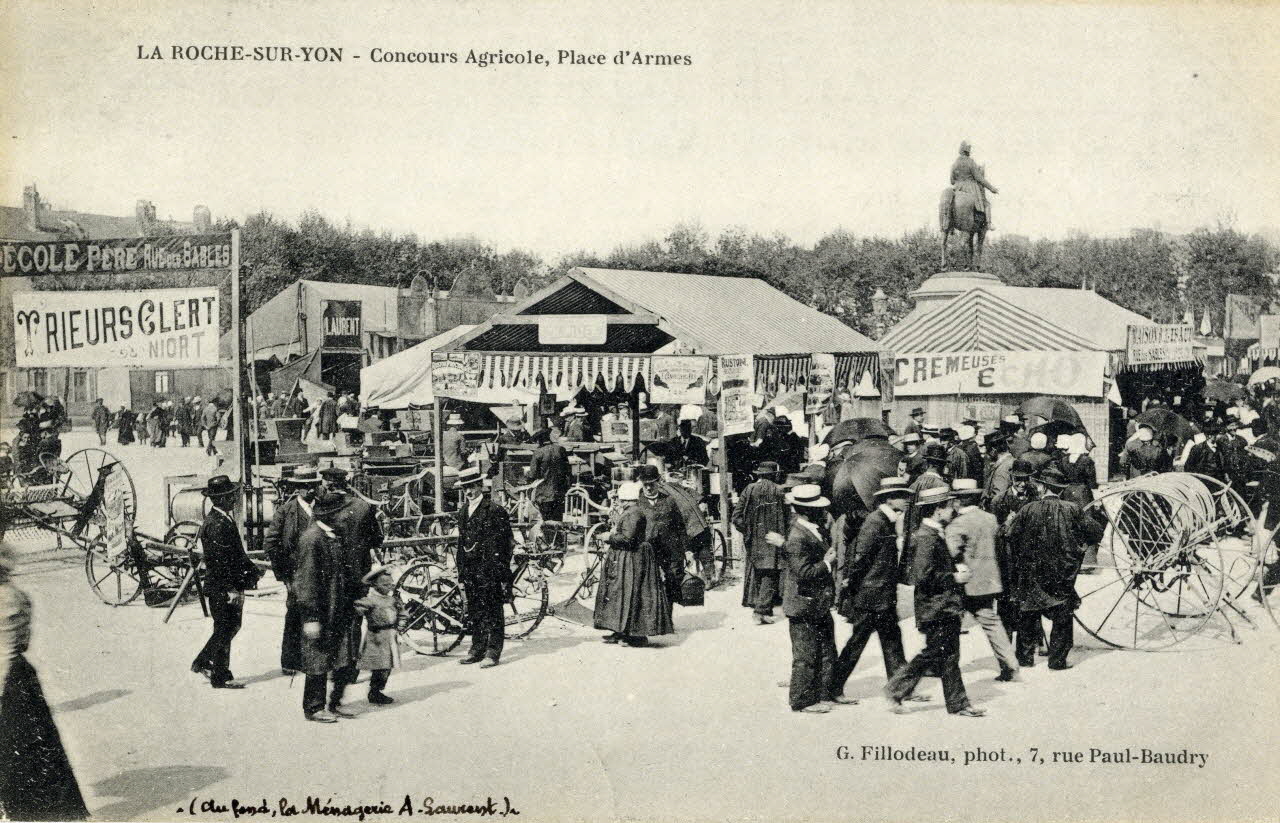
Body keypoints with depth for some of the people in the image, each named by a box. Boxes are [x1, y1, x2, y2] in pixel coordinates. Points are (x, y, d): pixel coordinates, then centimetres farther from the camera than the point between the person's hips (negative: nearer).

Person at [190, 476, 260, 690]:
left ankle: (202, 663, 28)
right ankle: (221, 677, 8)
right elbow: (220, 561, -23)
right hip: (221, 590, -10)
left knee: (231, 626, 18)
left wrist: (250, 569, 14)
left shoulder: (225, 519, 13)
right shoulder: (216, 524, -20)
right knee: (224, 630, -1)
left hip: (230, 588, 10)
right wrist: (231, 589, -23)